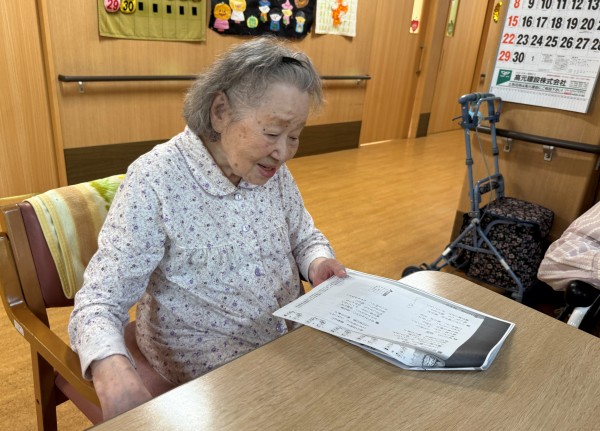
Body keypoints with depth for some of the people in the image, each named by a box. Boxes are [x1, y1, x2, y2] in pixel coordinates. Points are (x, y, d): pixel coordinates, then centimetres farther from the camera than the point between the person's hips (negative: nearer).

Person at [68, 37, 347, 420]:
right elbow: (100, 302, -20)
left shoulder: (272, 168, -3)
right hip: (208, 361, -5)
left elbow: (305, 236, 11)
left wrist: (317, 261, -12)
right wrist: (111, 367, -41)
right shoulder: (155, 181, -20)